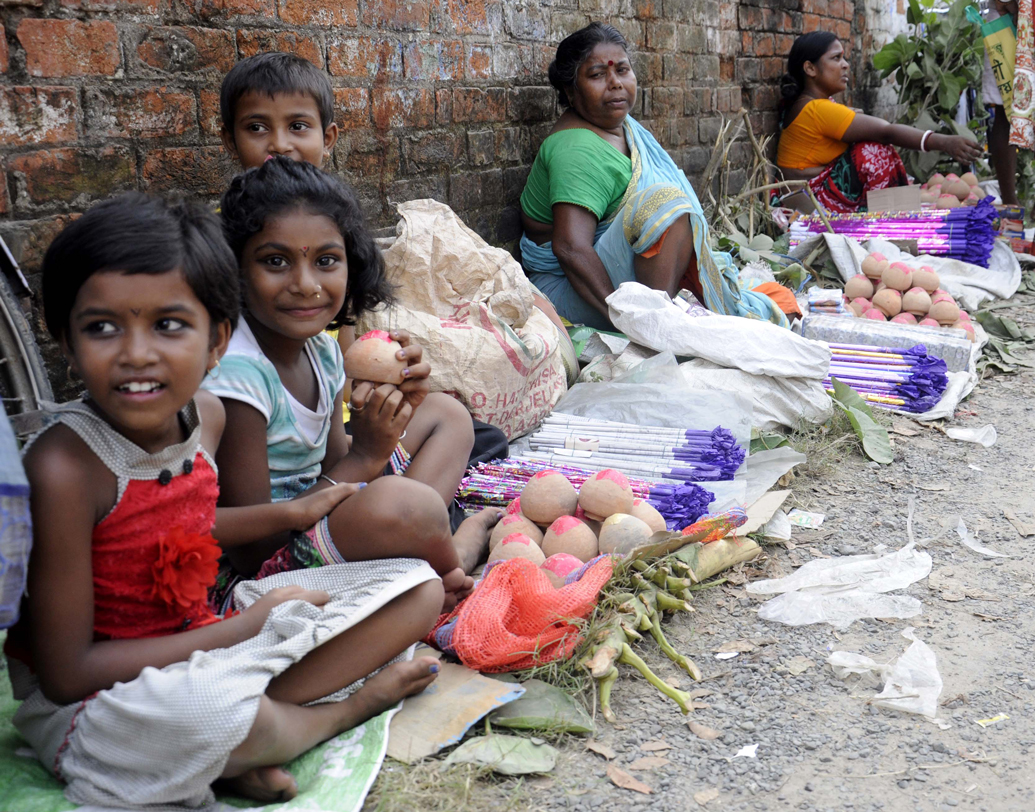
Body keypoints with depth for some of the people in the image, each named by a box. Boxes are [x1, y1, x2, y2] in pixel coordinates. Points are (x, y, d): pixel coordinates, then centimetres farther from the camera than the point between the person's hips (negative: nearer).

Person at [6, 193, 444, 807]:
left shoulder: (206, 416, -5)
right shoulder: (65, 466, -25)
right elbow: (65, 673, -22)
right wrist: (247, 627, -19)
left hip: (199, 634, 7)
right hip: (87, 703, -7)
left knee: (420, 589, 4)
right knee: (204, 709, -42)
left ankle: (243, 751, -12)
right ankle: (346, 706, -5)